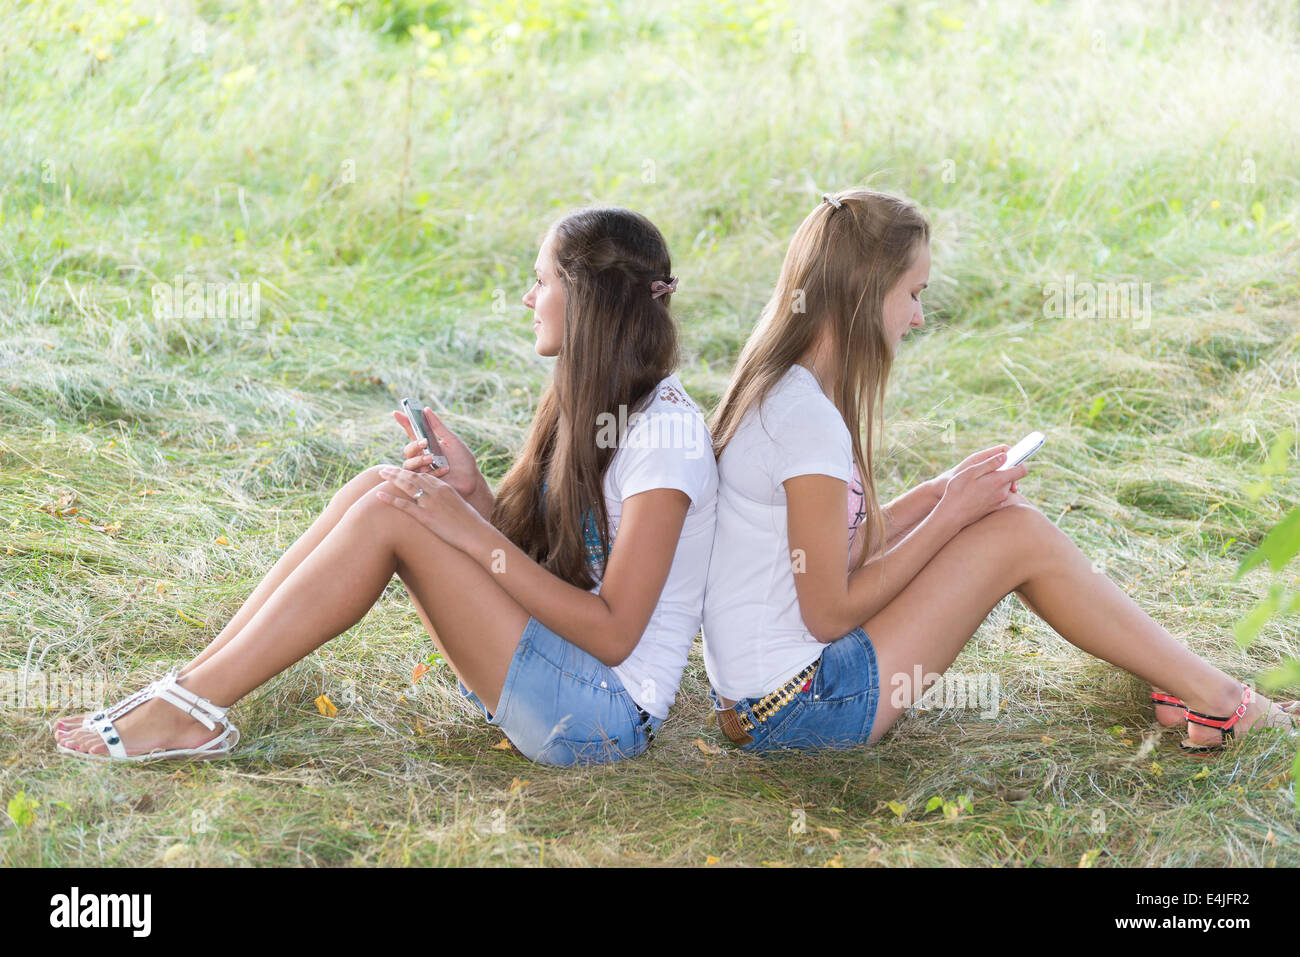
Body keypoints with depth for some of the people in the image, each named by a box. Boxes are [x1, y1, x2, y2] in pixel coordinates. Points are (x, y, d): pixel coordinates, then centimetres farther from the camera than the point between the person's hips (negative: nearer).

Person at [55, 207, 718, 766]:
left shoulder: (665, 428, -17)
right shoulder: (584, 403, 13)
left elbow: (613, 632, -21)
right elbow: (528, 551, 10)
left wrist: (472, 534, -21)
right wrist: (474, 492, -8)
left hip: (606, 710, -9)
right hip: (553, 658, 9)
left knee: (387, 515, -20)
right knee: (380, 486, -7)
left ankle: (191, 710, -16)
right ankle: (189, 686, -9)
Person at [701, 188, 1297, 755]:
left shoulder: (777, 390, 7)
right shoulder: (809, 421, -23)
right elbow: (830, 612, -18)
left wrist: (941, 492, 6)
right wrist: (952, 511, -10)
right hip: (796, 708, -9)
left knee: (1005, 521, 12)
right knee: (1019, 535, -6)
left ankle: (1175, 677, 20)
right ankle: (1214, 702, 8)